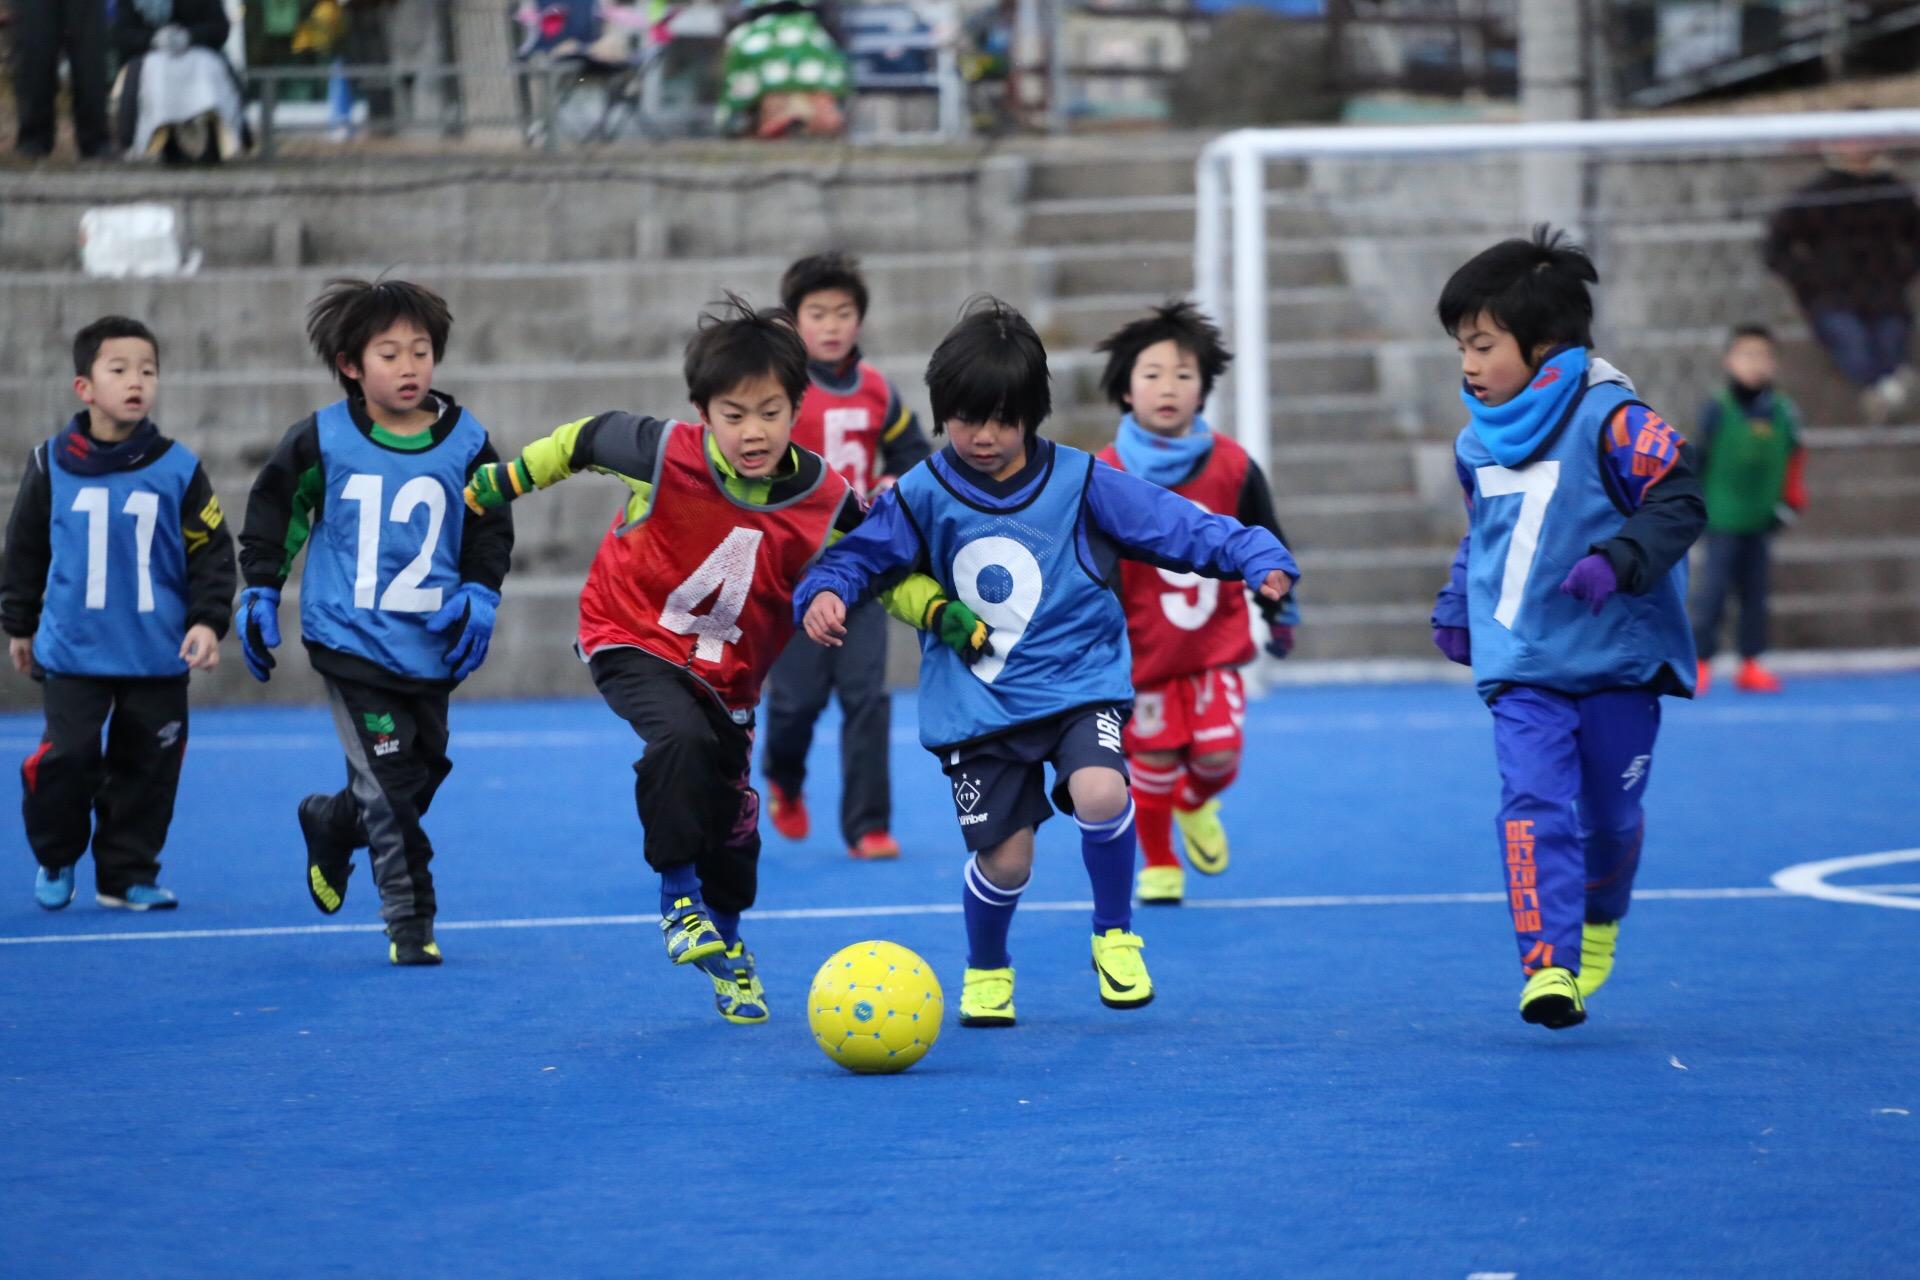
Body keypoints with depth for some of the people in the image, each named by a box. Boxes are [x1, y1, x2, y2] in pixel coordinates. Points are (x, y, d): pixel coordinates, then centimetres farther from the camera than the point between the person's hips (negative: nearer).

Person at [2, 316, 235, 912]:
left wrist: (208, 620, -8)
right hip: (72, 650, -1)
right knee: (66, 758, -6)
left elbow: (211, 551, 2)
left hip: (158, 655, 1)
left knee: (148, 765, 6)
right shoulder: (51, 465, -1)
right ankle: (55, 859, 18)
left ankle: (128, 874, 20)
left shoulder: (178, 469, -2)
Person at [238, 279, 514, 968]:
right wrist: (259, 592, 5)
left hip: (432, 646, 4)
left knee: (424, 772, 13)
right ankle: (410, 924, 1)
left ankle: (331, 824, 43)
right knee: (389, 785, -10)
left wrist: (479, 594, -3)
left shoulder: (465, 443, -1)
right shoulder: (322, 440, -6)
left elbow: (491, 528, 11)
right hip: (352, 642, -4)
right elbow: (272, 509, 8)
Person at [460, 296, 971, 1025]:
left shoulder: (823, 503, -16)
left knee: (732, 821, 10)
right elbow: (586, 439, -5)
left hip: (727, 673, 4)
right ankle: (679, 900, -17)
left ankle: (725, 945, 38)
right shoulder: (664, 455, -24)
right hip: (631, 642, -3)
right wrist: (506, 482, 3)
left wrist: (945, 617, -17)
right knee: (681, 740, -33)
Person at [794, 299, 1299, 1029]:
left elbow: (1176, 526, -4)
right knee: (1004, 859, -4)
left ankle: (1114, 935, 0)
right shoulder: (922, 497, -2)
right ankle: (985, 971, 30)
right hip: (976, 701, 1)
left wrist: (1257, 558, -15)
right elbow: (862, 553, 4)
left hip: (1078, 683, -1)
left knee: (1100, 793, -28)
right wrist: (826, 593, -18)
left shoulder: (1079, 483, -4)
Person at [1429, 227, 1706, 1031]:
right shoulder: (1478, 442, 8)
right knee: (1534, 806, -14)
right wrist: (1455, 606, 21)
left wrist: (1616, 562, -29)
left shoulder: (1609, 420, -13)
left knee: (1610, 813, 9)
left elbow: (1680, 502, -16)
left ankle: (1598, 922, 38)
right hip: (1520, 665, 4)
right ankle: (1548, 963, -21)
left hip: (1618, 659, -3)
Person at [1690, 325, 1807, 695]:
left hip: (1761, 520, 3)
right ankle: (1699, 661, 3)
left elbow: (1793, 460, 11)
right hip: (1722, 516, -3)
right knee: (1715, 587, -4)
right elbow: (1696, 457, -2)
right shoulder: (1718, 409, -7)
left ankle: (1751, 664, 13)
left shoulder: (1782, 412, 1)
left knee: (1755, 590, 7)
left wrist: (1790, 501, 7)